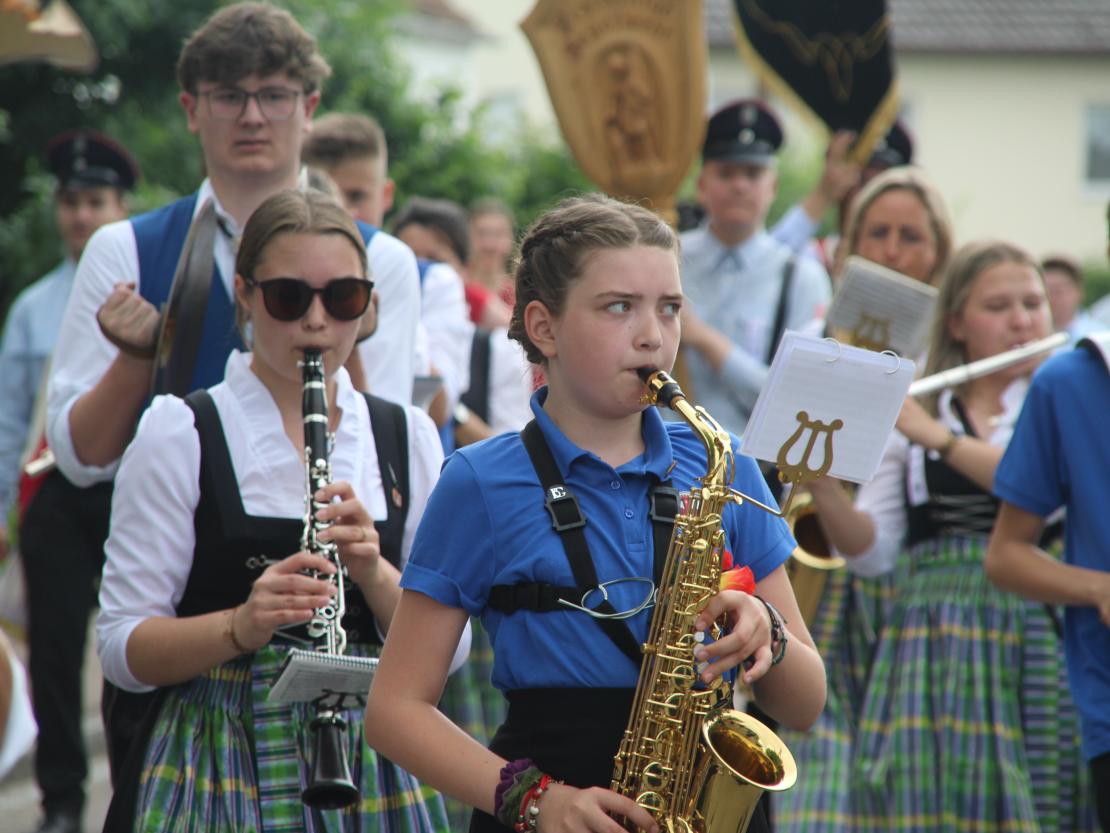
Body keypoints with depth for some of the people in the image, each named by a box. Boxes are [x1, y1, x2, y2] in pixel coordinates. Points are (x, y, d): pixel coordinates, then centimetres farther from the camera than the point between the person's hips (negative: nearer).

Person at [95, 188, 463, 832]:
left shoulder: (406, 436, 8)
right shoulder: (180, 434, -2)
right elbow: (123, 651, -6)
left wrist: (373, 570, -13)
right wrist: (243, 626, -23)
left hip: (373, 761, 3)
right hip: (219, 767, -3)